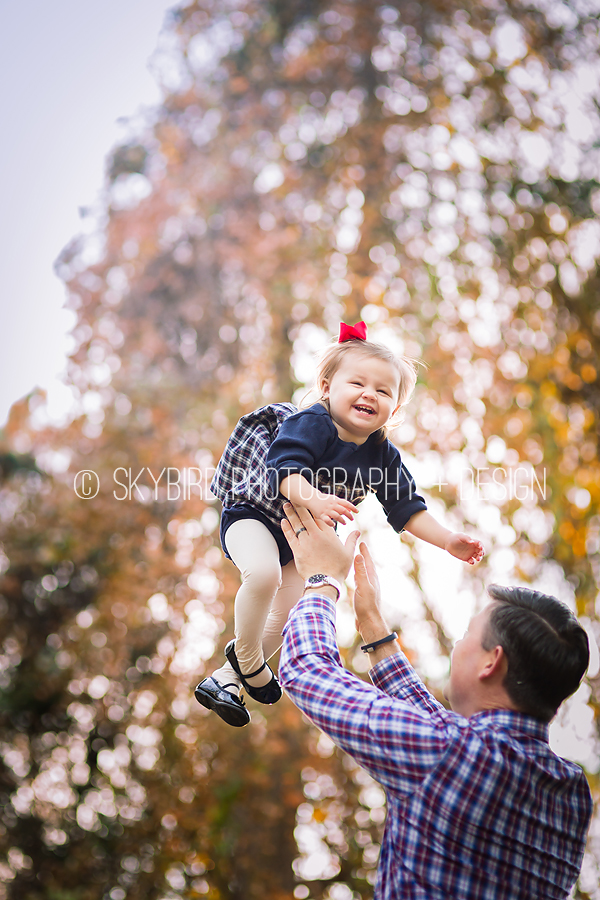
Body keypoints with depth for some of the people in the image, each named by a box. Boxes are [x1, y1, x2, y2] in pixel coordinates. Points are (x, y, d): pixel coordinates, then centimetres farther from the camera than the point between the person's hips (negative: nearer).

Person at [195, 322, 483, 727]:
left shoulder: (383, 455, -6)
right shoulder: (309, 424, -25)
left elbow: (407, 508, 2)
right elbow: (285, 470, -38)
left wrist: (448, 541, -6)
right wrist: (315, 500, -56)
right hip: (254, 514, -7)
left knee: (287, 617, 8)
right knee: (263, 572, -35)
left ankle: (225, 678, 27)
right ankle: (246, 656, -11)